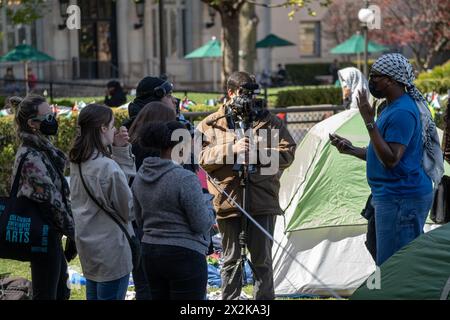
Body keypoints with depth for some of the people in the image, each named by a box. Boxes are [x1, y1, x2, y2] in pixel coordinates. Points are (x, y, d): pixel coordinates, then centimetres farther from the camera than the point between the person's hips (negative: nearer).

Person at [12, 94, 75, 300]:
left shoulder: (40, 149, 9)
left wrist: (69, 229, 14)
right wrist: (72, 231, -11)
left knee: (61, 292, 17)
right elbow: (52, 200, -19)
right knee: (46, 295, -1)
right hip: (43, 236, -9)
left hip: (48, 232, 9)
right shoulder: (31, 157, -20)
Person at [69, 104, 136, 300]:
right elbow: (128, 208, -12)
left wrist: (119, 151, -5)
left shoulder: (77, 162, 2)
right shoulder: (108, 167, -24)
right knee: (111, 296, 1)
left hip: (87, 244, 9)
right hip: (110, 249, -9)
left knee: (93, 295, 18)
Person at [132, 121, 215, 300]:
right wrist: (206, 205, 3)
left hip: (150, 252, 7)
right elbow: (202, 225, -14)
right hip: (184, 257, -7)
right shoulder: (185, 179, -18)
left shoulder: (141, 176, 4)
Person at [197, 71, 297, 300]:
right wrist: (231, 149, -19)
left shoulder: (269, 121, 7)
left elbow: (287, 153, 0)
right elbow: (203, 157, -6)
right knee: (231, 259, 9)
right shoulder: (211, 124, 5)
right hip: (227, 201, 0)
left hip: (262, 202, 0)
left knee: (262, 259, 6)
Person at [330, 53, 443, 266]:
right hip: (394, 195, 11)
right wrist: (351, 150, 15)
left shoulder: (402, 112, -17)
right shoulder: (393, 107, 17)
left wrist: (370, 122, -22)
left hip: (400, 199, -11)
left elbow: (390, 159, -23)